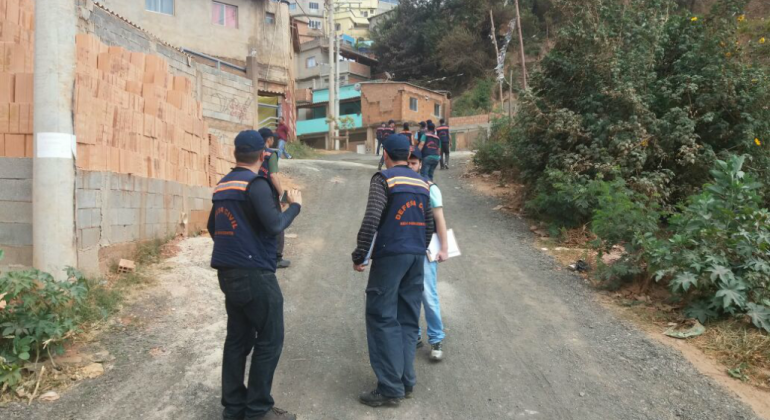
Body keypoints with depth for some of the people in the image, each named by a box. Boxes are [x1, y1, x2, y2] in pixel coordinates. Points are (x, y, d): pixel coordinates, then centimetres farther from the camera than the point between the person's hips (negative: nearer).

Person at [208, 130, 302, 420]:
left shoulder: (223, 185, 13)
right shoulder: (256, 184, -13)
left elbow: (213, 227, 21)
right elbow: (274, 225, -22)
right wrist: (294, 206, -6)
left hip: (229, 273, 9)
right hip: (254, 273, -8)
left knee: (238, 338, 13)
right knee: (269, 340, 0)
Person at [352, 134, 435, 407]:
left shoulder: (383, 179, -6)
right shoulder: (422, 183, 14)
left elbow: (371, 220, -17)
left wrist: (359, 255, -11)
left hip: (390, 255, -6)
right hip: (416, 256, 7)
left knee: (382, 317, -1)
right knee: (408, 319, 11)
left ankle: (390, 387, -1)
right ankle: (406, 382, 14)